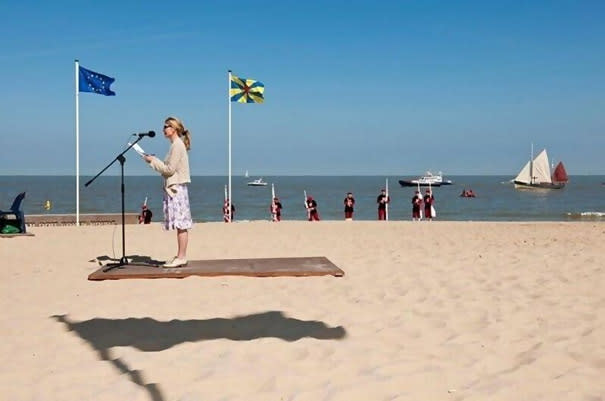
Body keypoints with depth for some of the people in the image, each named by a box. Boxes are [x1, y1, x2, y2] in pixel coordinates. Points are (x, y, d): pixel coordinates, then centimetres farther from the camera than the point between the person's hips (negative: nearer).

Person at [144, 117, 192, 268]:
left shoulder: (177, 145, -12)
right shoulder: (176, 145, 18)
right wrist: (154, 160, 11)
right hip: (174, 188, 10)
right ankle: (180, 257, 11)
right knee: (180, 225, 9)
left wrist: (153, 161, -7)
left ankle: (181, 257, -7)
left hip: (176, 188, -10)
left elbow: (170, 170, -16)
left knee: (181, 224, -8)